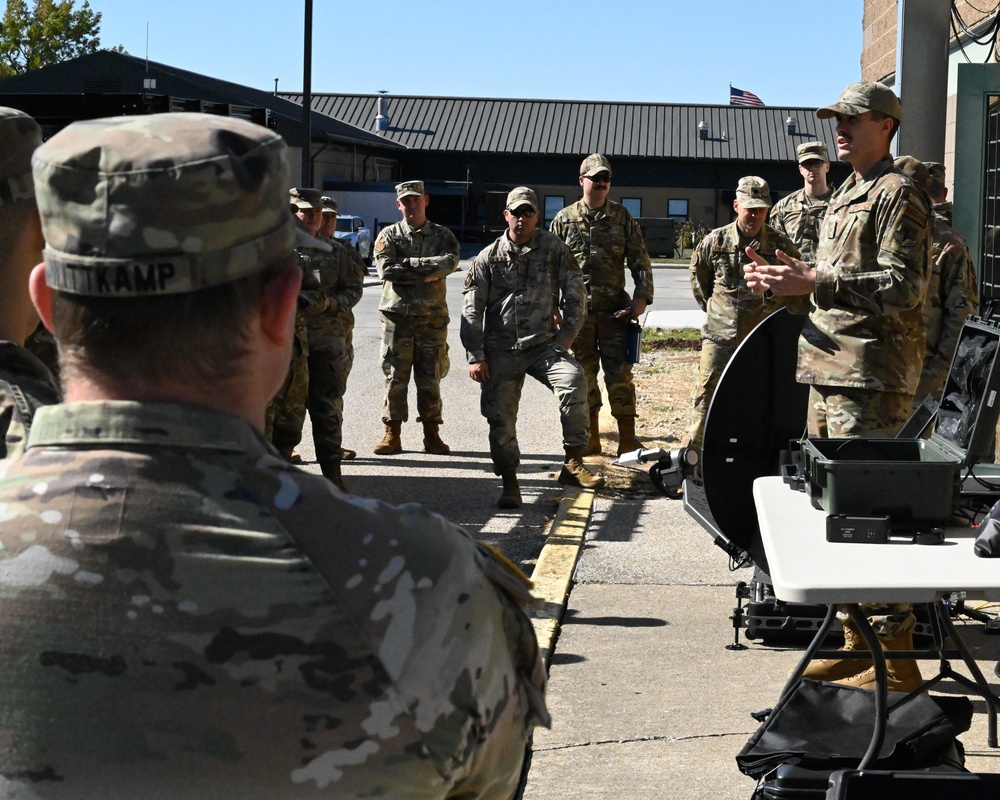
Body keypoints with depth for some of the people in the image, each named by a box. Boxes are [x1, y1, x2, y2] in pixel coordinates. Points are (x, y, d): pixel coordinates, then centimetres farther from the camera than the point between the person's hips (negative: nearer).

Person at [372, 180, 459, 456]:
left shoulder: (442, 235, 9)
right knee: (395, 377, 0)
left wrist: (407, 266, -14)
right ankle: (392, 435, 6)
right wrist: (426, 268, -9)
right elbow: (386, 268, -11)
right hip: (397, 315, -1)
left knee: (430, 378, 4)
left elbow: (450, 262, -12)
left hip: (432, 316, 1)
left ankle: (431, 434, 12)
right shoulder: (389, 235, 6)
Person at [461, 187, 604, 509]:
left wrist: (567, 335, -1)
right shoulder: (488, 258, 3)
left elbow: (575, 293, 7)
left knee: (574, 382, -26)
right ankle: (510, 485, 11)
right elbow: (472, 311, 3)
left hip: (544, 343, -1)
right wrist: (475, 358, -2)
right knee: (500, 416, -4)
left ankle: (573, 465, -17)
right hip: (501, 350, 1)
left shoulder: (554, 249, 3)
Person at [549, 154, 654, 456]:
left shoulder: (621, 217, 6)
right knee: (584, 374, 7)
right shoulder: (565, 219, 5)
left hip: (615, 309, -1)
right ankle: (590, 439, 16)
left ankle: (627, 439, 1)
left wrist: (642, 296, -6)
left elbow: (639, 260, 5)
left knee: (619, 373, -4)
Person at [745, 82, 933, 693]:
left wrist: (814, 283, -22)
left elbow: (903, 287, -17)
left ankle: (895, 660, -7)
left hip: (871, 377, -10)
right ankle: (858, 642, 21)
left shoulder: (898, 194, -7)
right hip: (830, 369, 10)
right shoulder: (845, 198, 22)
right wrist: (788, 281, 11)